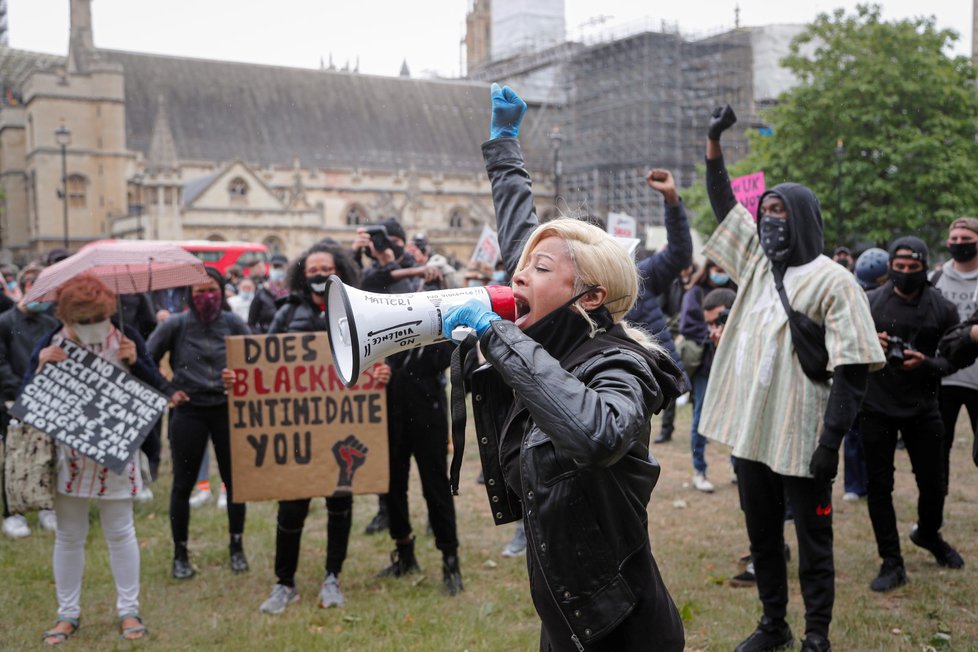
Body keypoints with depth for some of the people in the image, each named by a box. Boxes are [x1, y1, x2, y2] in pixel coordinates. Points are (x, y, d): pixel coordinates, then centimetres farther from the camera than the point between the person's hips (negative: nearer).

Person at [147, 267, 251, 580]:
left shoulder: (233, 323, 0)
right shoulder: (175, 325, -4)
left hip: (227, 408, 1)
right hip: (188, 411, -1)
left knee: (235, 480, 6)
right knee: (183, 483, 5)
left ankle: (237, 548, 22)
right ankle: (180, 555, 18)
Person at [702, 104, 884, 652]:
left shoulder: (832, 281, -11)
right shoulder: (758, 262, 9)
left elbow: (852, 371, -15)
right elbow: (725, 203, 20)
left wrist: (831, 443, -20)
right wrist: (714, 142, 12)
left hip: (801, 440, -7)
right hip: (751, 432, 7)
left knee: (813, 544, 7)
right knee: (763, 537, 17)